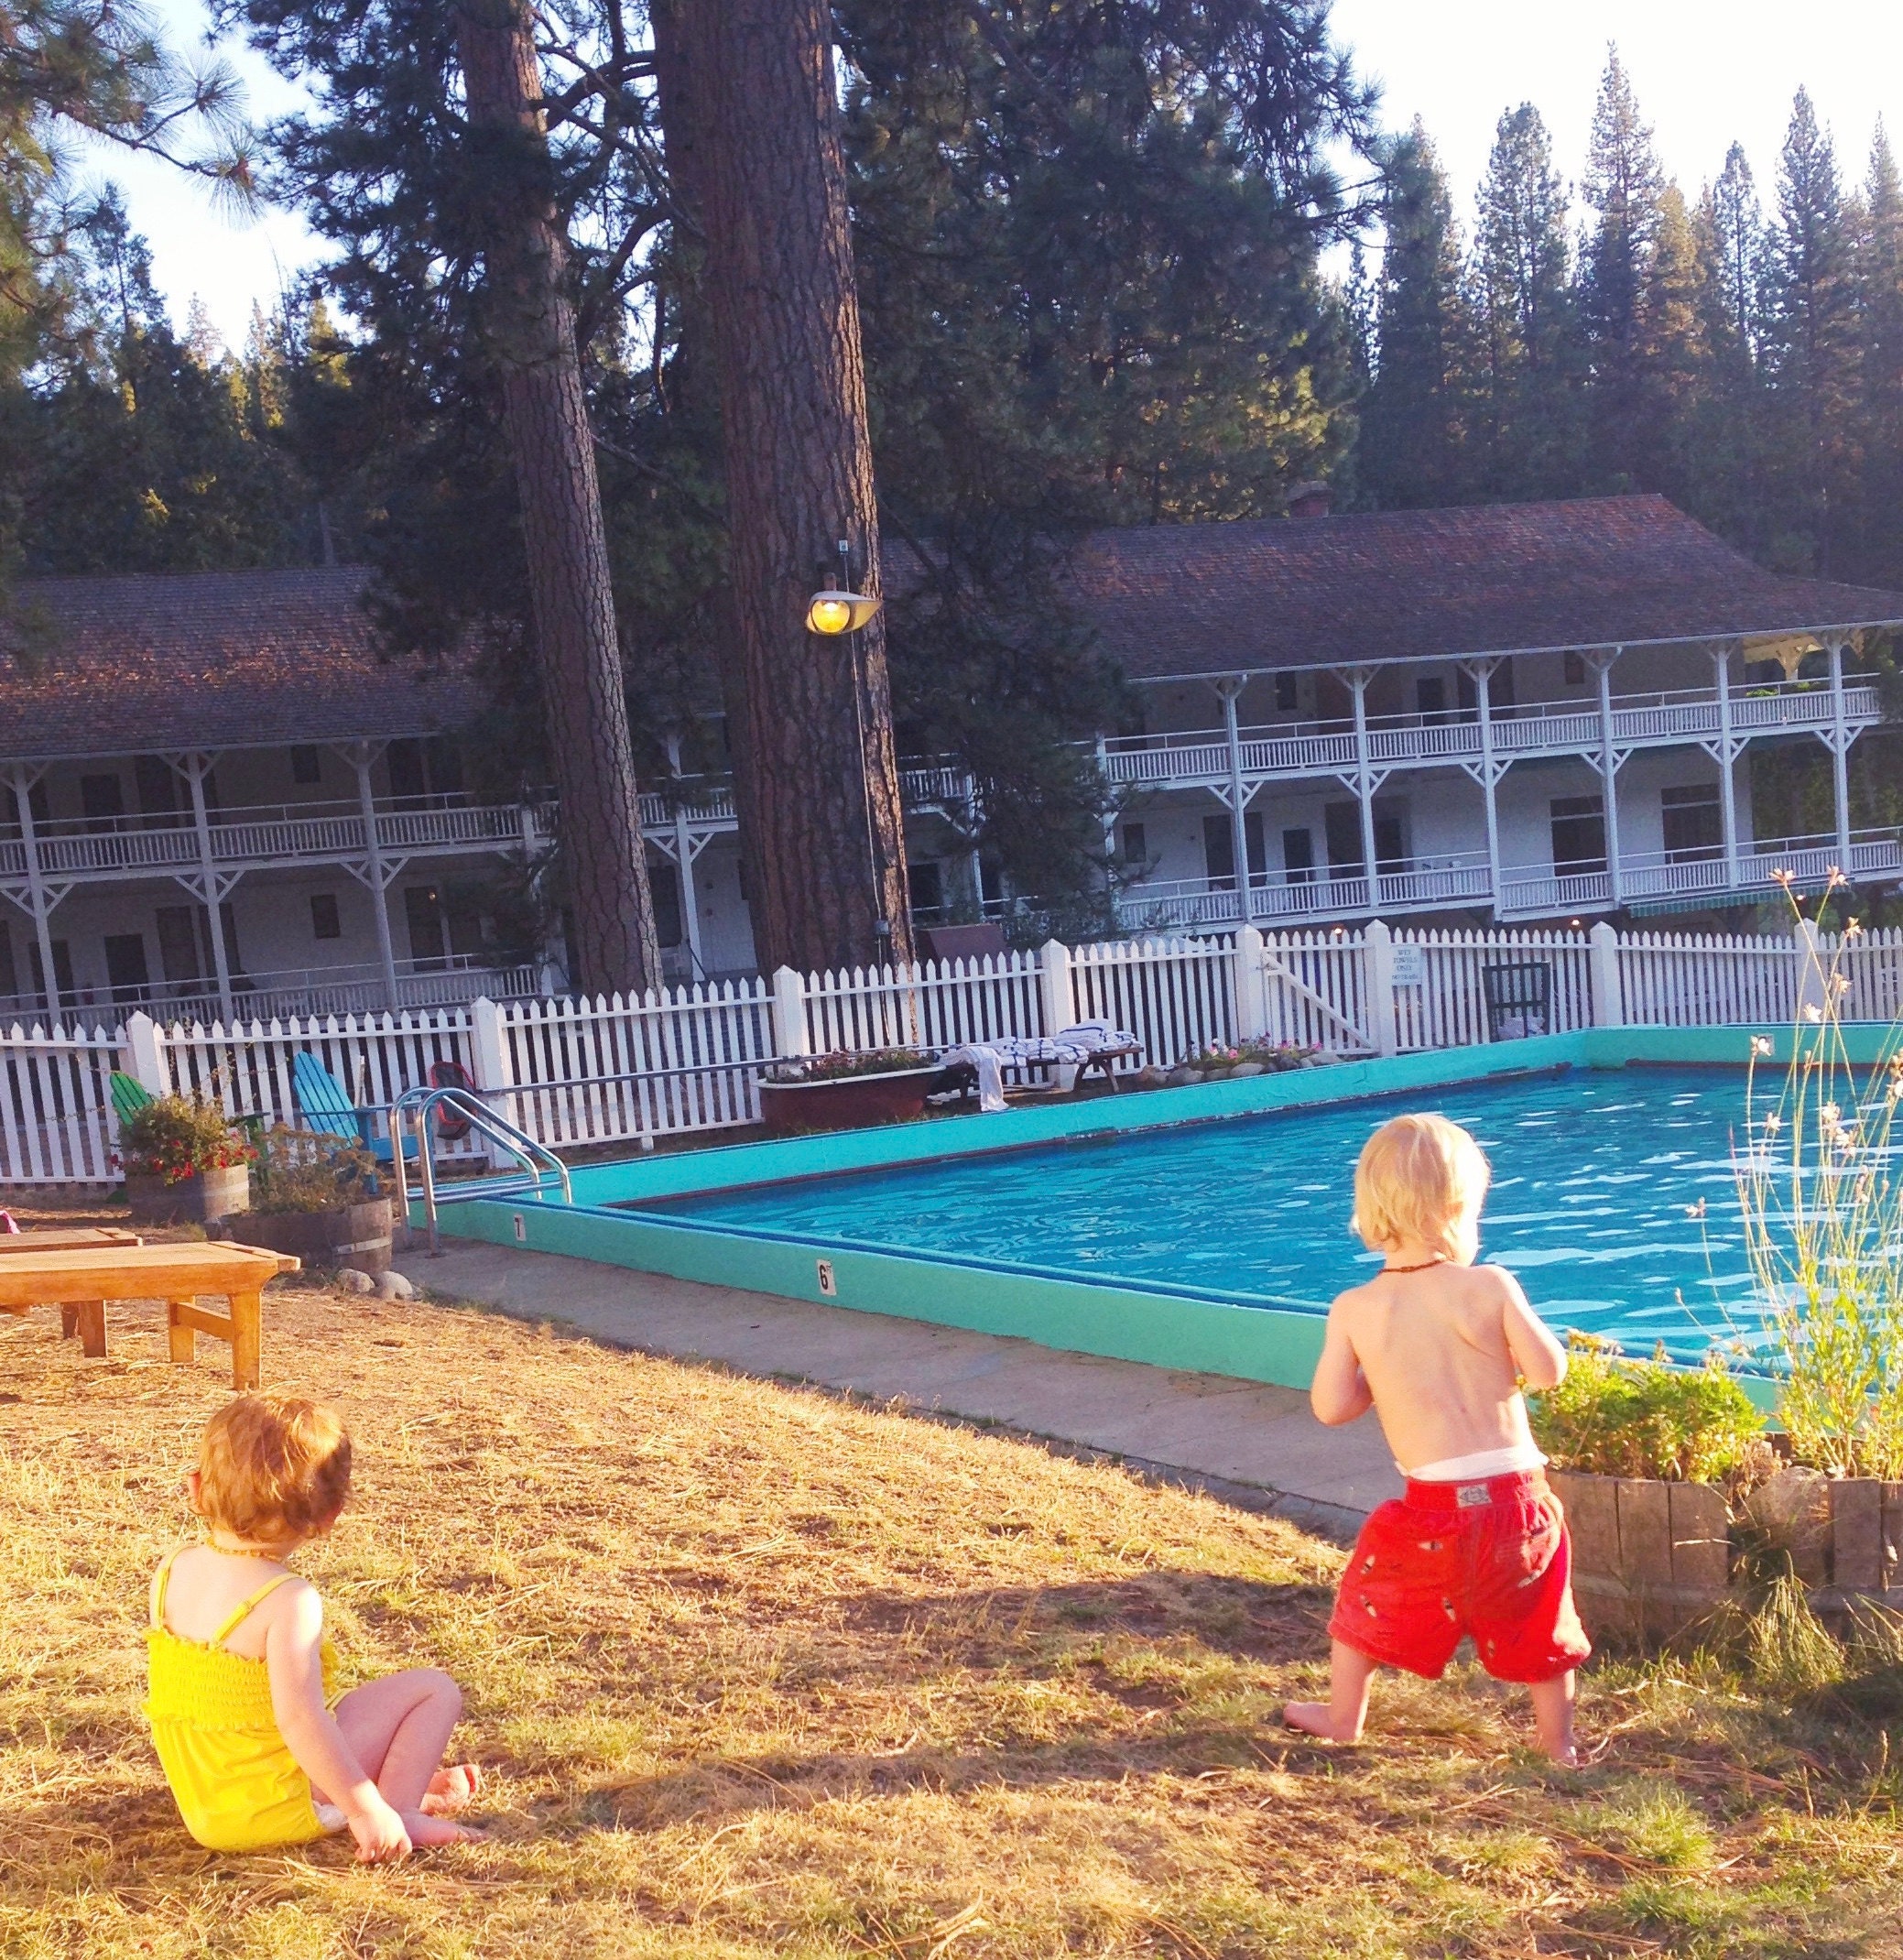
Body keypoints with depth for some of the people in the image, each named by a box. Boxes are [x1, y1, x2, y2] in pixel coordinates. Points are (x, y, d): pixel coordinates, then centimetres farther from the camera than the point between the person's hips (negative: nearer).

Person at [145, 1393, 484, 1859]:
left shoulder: (171, 1572, -3)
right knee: (434, 1689, -3)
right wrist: (370, 1812, -25)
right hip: (277, 1812, -8)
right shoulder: (290, 1601, -26)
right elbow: (299, 1719, -31)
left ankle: (405, 1784, 40)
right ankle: (400, 1808, -6)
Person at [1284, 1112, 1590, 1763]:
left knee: (1370, 1594, 24)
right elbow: (1548, 1370, -6)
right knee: (1540, 1621, 22)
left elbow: (1330, 1408, -3)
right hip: (1515, 1492, 0)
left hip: (1433, 1506, 0)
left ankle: (1342, 1717, 37)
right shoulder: (1490, 1286, -8)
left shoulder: (1354, 1310, -5)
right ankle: (1559, 1743, 32)